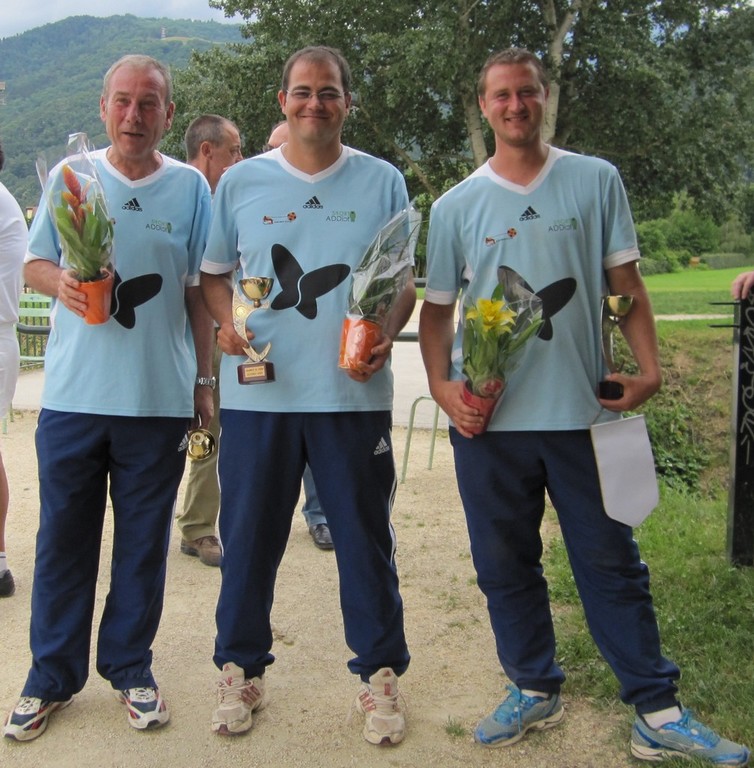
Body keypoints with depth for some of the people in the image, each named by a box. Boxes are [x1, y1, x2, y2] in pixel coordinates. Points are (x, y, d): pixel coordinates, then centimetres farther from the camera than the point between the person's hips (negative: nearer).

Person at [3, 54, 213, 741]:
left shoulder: (191, 187, 4)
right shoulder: (70, 176, 6)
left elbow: (201, 292, 6)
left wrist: (205, 382, 3)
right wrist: (61, 283, -13)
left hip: (161, 401, 0)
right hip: (73, 395, 1)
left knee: (144, 543, 9)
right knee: (63, 539, 8)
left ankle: (130, 668, 26)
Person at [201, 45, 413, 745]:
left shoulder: (383, 182, 6)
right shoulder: (240, 181, 8)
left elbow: (405, 280, 9)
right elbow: (212, 273, 13)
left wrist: (386, 335, -10)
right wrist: (226, 320, -8)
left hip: (353, 393, -1)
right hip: (256, 392, 1)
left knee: (365, 538, 6)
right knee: (248, 536, 9)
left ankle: (379, 673, 23)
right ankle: (241, 668, 28)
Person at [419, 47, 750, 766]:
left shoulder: (596, 181, 5)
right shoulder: (455, 206, 6)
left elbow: (626, 283, 6)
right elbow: (436, 309, 9)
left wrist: (648, 365, -7)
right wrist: (442, 386, -6)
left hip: (581, 408, -1)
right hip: (487, 416, 2)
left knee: (612, 563, 6)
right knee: (505, 564, 11)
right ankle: (534, 689, 30)